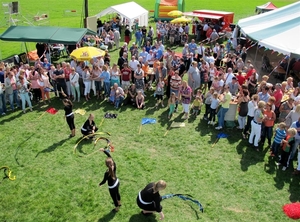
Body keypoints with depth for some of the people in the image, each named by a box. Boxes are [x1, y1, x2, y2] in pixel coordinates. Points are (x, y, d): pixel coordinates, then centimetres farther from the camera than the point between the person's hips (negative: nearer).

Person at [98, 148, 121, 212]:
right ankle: (119, 203, 62)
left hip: (112, 187, -6)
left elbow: (104, 181, -21)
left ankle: (117, 208, 48)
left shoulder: (107, 173, -39)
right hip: (117, 182, 6)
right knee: (117, 193, 34)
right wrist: (104, 150, -17)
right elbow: (110, 156, -16)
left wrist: (100, 184, -1)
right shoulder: (114, 165, -26)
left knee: (114, 197, 22)